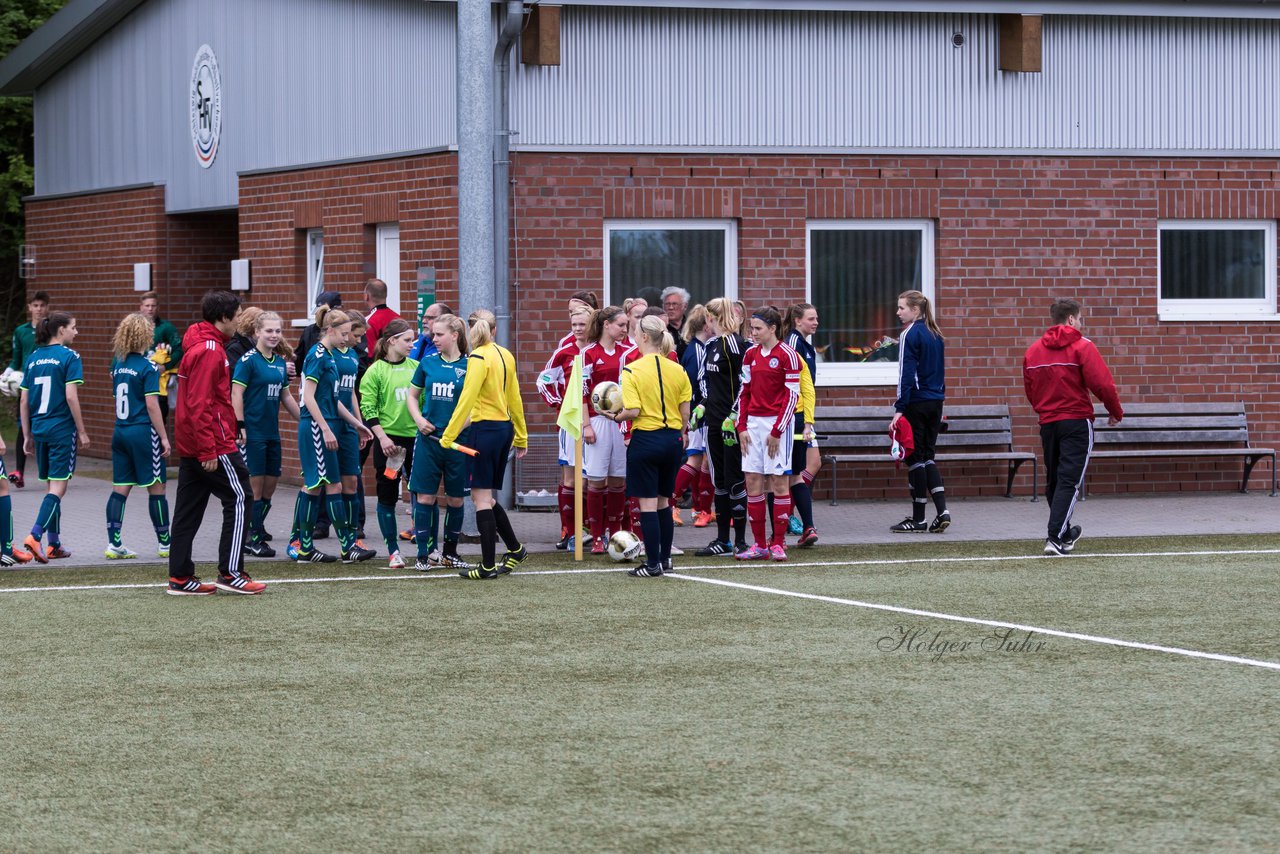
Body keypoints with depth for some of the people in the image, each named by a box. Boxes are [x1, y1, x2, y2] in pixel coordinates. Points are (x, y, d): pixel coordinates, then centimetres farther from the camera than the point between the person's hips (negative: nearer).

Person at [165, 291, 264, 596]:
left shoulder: (197, 346, 16)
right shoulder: (210, 350, -15)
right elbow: (200, 404, -21)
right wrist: (208, 451, -23)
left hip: (191, 445, 10)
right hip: (214, 444, -10)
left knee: (188, 509, 9)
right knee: (238, 499, -3)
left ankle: (180, 577, 11)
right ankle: (230, 572, -4)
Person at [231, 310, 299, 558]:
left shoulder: (280, 362, 12)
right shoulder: (248, 360, -10)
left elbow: (286, 396, 20)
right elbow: (236, 394, -14)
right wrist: (239, 426, -19)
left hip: (272, 432, 7)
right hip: (253, 432, -7)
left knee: (270, 485, 10)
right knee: (255, 487, -3)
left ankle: (257, 529, 21)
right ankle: (252, 539, 3)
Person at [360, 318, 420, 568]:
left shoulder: (415, 367, 8)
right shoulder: (375, 371, -6)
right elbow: (368, 408, -9)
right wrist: (382, 437, -15)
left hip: (415, 437, 4)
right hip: (388, 439, -4)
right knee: (388, 495, 3)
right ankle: (393, 551, 10)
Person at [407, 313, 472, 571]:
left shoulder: (469, 366, -3)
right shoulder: (428, 363, 5)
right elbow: (412, 395, 15)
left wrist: (463, 423, -14)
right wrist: (419, 419, -1)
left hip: (458, 440, -1)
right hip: (429, 439, 1)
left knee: (456, 499, 7)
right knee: (425, 497, -2)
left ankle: (449, 553, 22)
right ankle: (424, 554, 4)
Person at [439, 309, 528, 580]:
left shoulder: (479, 358, -12)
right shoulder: (505, 355, 10)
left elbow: (466, 399, -17)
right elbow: (514, 398, 16)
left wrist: (448, 436, -15)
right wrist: (521, 437, 23)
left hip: (486, 428, -8)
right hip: (506, 427, 8)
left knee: (481, 497, -3)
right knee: (485, 496, 18)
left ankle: (488, 566, -4)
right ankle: (515, 549, 22)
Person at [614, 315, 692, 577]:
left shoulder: (632, 370, -12)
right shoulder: (678, 371, 2)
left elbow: (633, 411, -19)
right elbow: (685, 412, 4)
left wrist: (616, 417, 1)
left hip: (645, 440, -5)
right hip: (672, 439, 5)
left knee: (647, 504, -1)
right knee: (663, 502, 17)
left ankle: (653, 563, 0)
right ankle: (665, 558, 22)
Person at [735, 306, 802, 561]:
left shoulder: (787, 355, -8)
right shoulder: (750, 355, 11)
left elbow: (792, 395, -9)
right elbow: (745, 392, 14)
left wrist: (777, 431, -12)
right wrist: (742, 426, 4)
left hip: (778, 422, -6)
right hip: (753, 422, 6)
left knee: (779, 480, -3)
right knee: (752, 481, 2)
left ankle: (778, 543, 2)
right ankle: (760, 545, 7)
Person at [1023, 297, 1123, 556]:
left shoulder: (1033, 351, 7)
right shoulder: (1082, 346, -7)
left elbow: (1029, 389, 9)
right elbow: (1102, 384, -14)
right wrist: (1116, 412, 1)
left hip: (1047, 423, 5)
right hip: (1077, 421, -5)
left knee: (1053, 480, 17)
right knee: (1069, 480, -7)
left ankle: (1063, 533, 31)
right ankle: (1056, 537, -16)